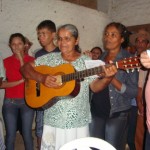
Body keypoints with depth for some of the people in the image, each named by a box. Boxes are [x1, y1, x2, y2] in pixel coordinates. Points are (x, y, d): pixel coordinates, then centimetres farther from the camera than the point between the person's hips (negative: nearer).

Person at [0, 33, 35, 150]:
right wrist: (20, 81, -14)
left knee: (27, 134, 5)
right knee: (10, 135, 5)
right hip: (10, 102, 1)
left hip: (27, 101, -1)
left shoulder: (31, 60, 0)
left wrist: (21, 60, -15)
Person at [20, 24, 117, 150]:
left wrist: (107, 78, -23)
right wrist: (41, 78, -17)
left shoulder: (87, 61, 0)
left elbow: (95, 87, -3)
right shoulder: (50, 58, 2)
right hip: (53, 120, 1)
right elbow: (25, 68, 1)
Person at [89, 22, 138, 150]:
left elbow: (133, 92, -14)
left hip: (117, 114, -5)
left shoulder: (128, 59, -10)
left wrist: (112, 78, -26)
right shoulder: (102, 57, 7)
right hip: (96, 111, 6)